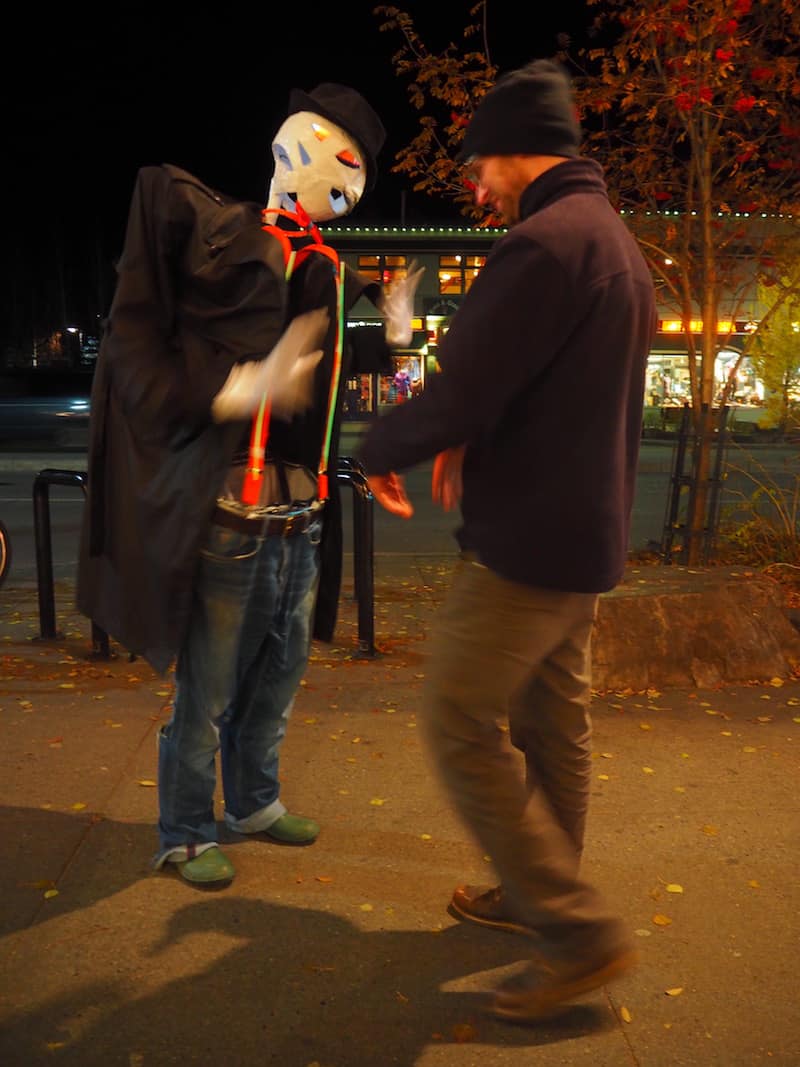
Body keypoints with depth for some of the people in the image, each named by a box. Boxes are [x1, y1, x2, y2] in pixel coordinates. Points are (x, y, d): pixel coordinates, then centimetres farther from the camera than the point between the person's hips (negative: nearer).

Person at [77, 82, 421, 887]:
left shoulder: (328, 274, 12)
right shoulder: (215, 233, -9)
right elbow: (135, 348, -14)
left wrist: (389, 333, 10)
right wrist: (235, 390, -28)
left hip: (302, 513, 8)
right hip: (226, 509, -8)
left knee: (281, 667, 19)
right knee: (206, 685, 3)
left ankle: (253, 802, 39)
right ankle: (185, 835, 23)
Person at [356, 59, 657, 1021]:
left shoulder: (543, 243, -18)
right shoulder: (616, 242, 14)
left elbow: (456, 395, -21)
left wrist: (377, 453, -2)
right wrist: (474, 442, 9)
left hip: (527, 542, -10)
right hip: (589, 536, 10)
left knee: (462, 727, -1)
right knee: (552, 724, 18)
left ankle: (580, 932, 6)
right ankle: (541, 896, 34)